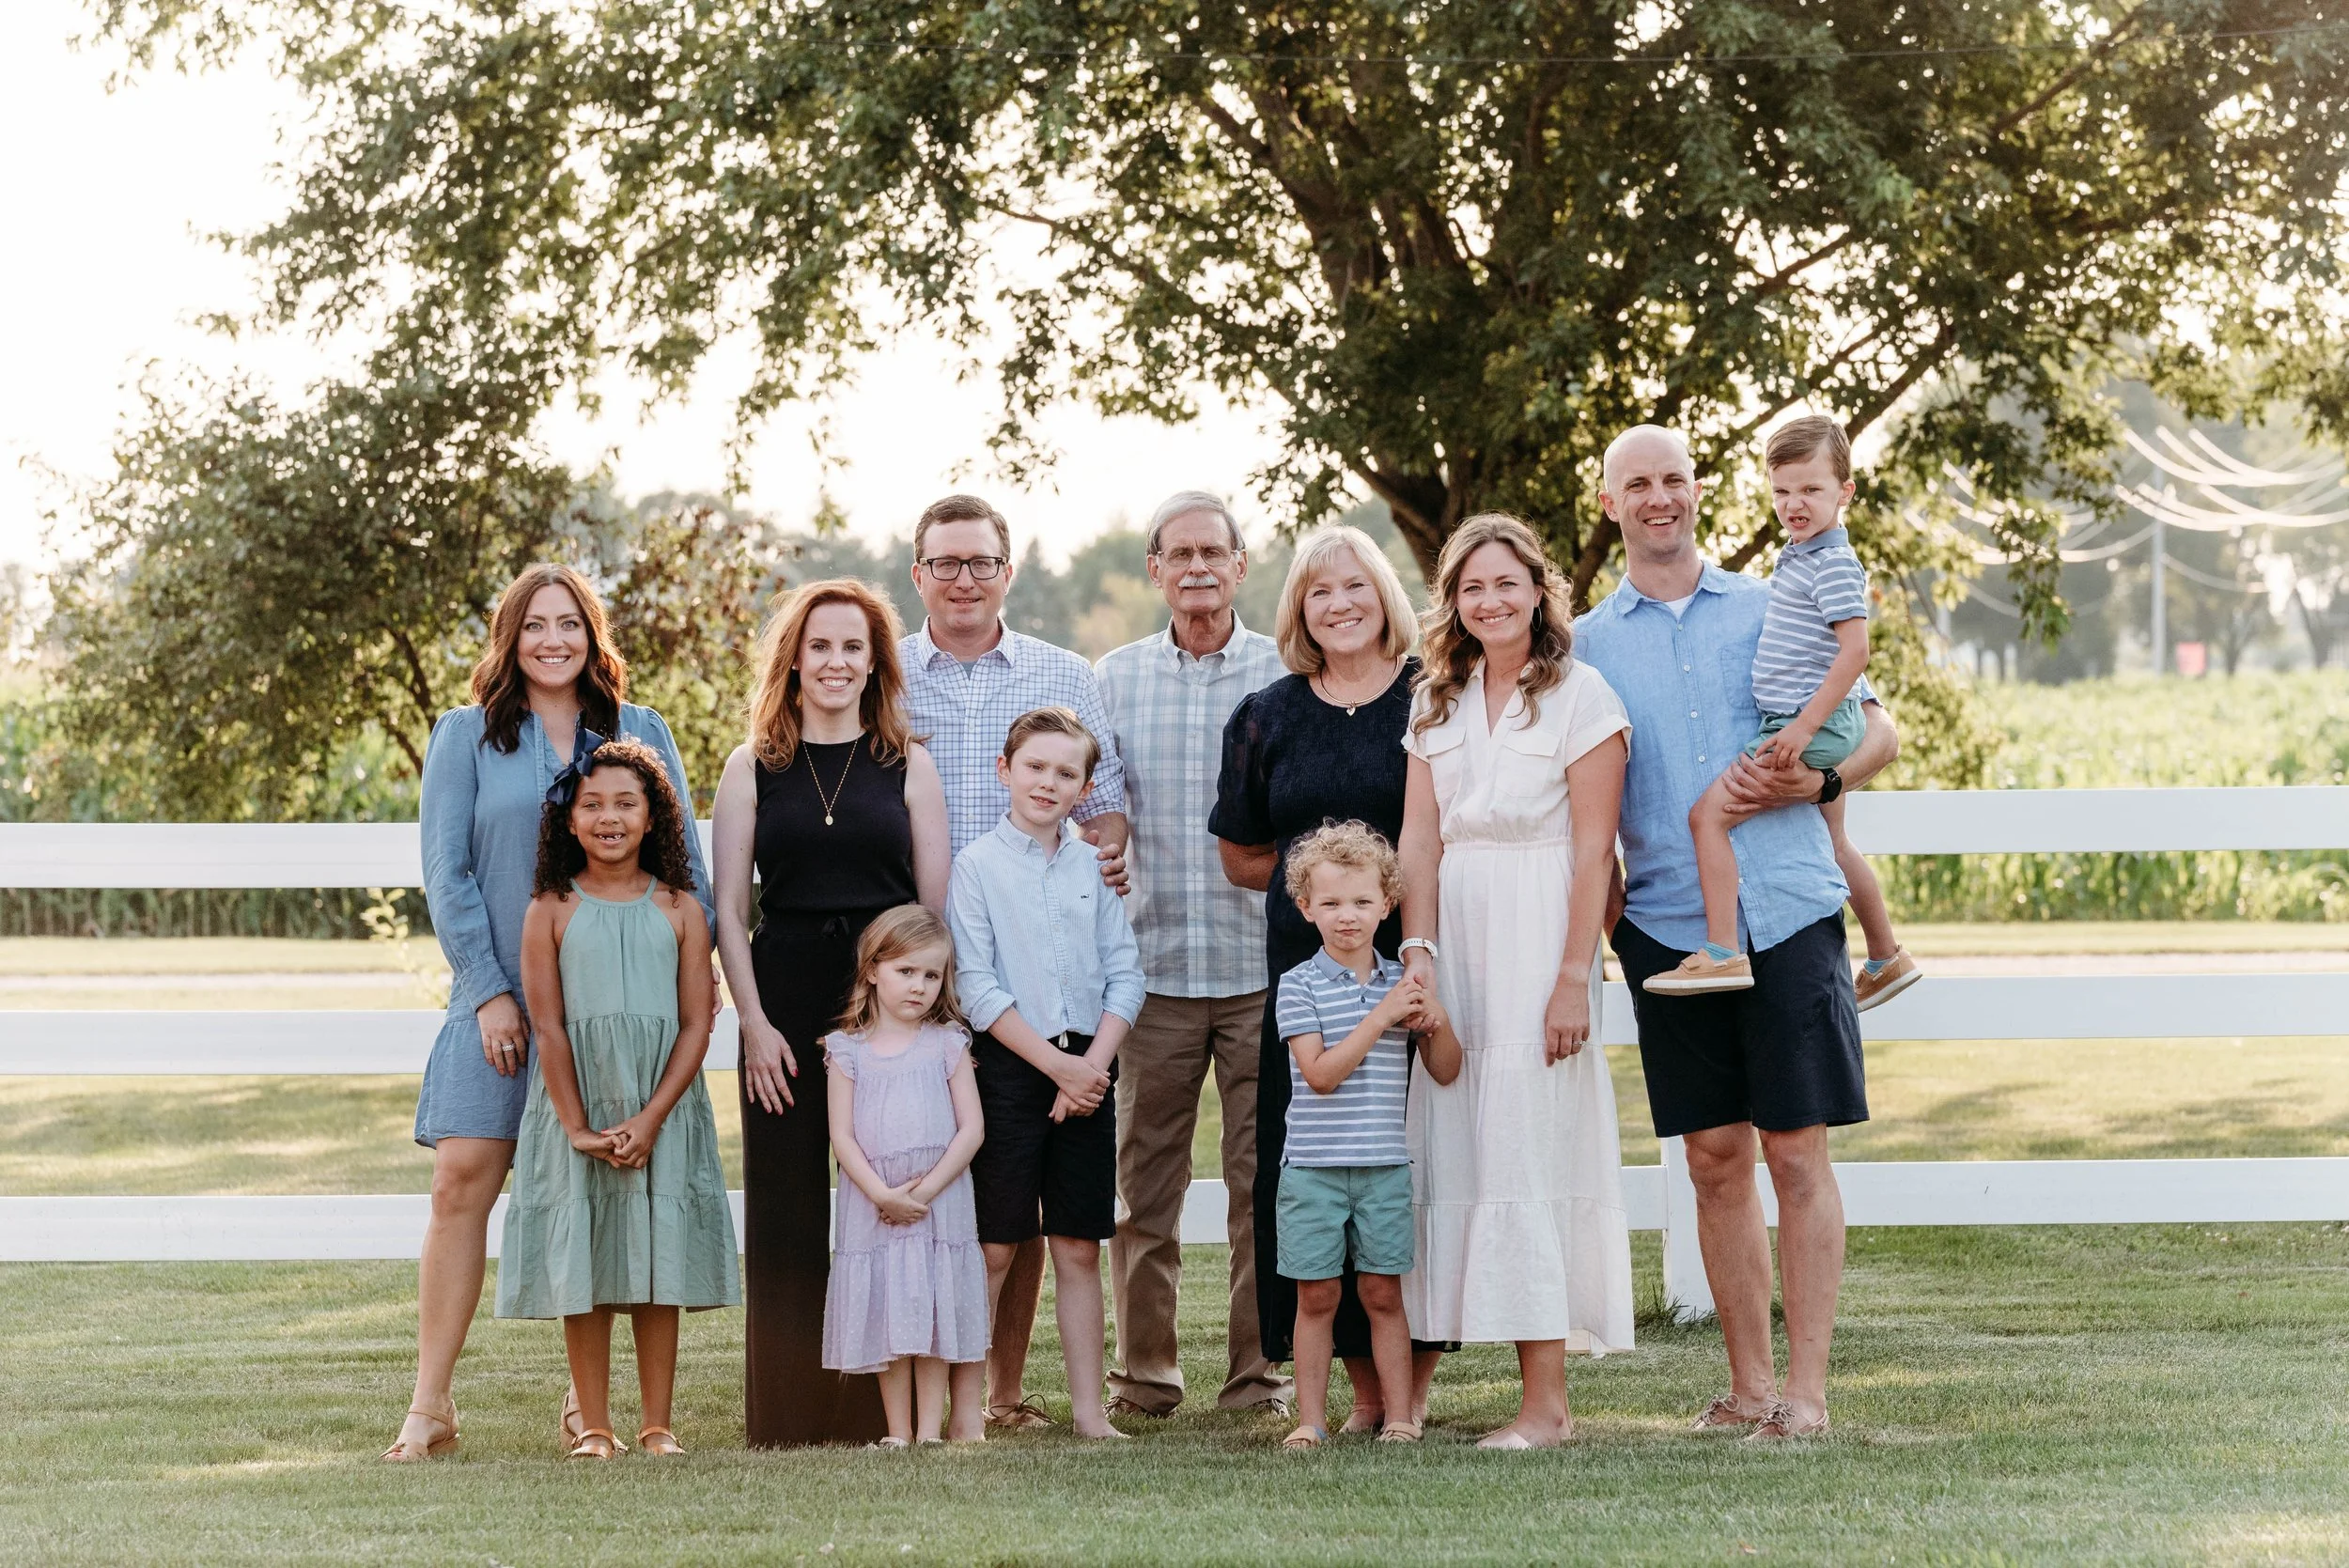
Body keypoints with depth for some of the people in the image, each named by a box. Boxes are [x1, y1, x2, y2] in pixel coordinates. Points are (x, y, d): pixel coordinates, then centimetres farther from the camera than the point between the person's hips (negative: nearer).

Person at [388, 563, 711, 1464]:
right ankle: (430, 1404, -7)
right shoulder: (467, 737, 7)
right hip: (502, 1002, -1)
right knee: (463, 1179, -10)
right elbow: (446, 873, 1)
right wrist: (487, 989, -7)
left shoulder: (640, 734, 11)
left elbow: (685, 862, 10)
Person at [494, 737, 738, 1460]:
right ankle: (593, 1426, 10)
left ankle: (657, 1425, 10)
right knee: (582, 1269, 2)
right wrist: (579, 1127, -9)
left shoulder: (680, 911, 3)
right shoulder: (551, 912, 0)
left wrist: (650, 1119, -11)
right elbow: (549, 1029, -2)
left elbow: (696, 1025, -1)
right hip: (576, 1110, 0)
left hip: (663, 1111, 1)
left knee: (657, 1267, 3)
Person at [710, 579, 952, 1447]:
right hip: (785, 1007, 0)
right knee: (786, 1208, 2)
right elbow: (729, 909, 4)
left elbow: (937, 906, 5)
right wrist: (755, 1023, -5)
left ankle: (886, 1409, 8)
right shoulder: (754, 767, 7)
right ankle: (788, 1414, 8)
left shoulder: (907, 766, 7)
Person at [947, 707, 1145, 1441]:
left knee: (1079, 1247, 7)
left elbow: (1126, 973, 6)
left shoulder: (1094, 867, 9)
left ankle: (1088, 1409, 11)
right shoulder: (975, 866, -2)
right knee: (994, 1247, -3)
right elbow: (977, 987, -8)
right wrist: (1055, 1063, -12)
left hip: (1089, 1070, 4)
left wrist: (1094, 1063, -8)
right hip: (1010, 1069, -3)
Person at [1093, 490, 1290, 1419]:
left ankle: (1259, 1373, 8)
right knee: (1144, 1178, 3)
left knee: (1264, 1176, 1)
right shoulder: (1116, 678, 10)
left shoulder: (1287, 675, 5)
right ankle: (1143, 1373, 11)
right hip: (1154, 961, 1)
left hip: (1264, 966, -1)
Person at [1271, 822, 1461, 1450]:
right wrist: (1380, 1018, -18)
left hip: (1385, 1165, 2)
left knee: (1384, 1292, 5)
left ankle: (1399, 1416, 9)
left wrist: (1436, 1019, -9)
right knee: (1316, 1296, 2)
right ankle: (1311, 1418, 10)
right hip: (1314, 1167, -2)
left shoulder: (1401, 982, 8)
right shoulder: (1299, 985, -4)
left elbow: (1445, 1072, 9)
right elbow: (1321, 1073, -15)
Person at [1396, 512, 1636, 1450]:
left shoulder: (1580, 696, -3)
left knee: (1529, 1150, -8)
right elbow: (1419, 837, 7)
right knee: (1448, 1144, 3)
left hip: (1537, 940, -5)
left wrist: (1574, 978, -14)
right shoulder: (1437, 703, 14)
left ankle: (1546, 1400, -7)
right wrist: (1417, 947, -7)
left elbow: (1592, 852, -8)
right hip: (1453, 933, 5)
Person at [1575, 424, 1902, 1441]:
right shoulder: (1587, 644, 11)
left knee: (1798, 1153, -4)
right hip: (1668, 925, 1)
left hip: (1788, 910, -1)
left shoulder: (1773, 611, 8)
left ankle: (1807, 1388, -2)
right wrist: (1598, 891, -4)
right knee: (1715, 1158, 5)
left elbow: (1878, 734, 10)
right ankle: (1749, 1384, 12)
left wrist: (1813, 783, -9)